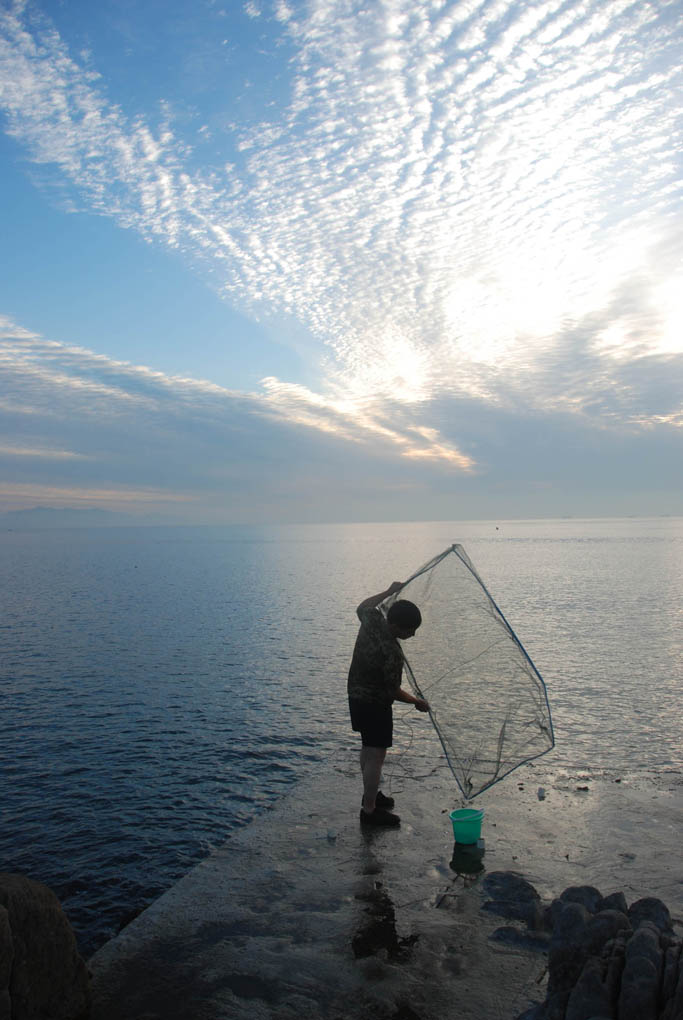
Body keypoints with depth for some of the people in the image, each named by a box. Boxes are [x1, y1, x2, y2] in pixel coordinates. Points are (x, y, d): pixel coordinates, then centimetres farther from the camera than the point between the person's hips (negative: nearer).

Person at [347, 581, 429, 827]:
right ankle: (369, 811, 9)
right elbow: (394, 692, -22)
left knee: (368, 748, 23)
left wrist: (389, 592, 19)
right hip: (375, 705, -10)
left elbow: (362, 607, 16)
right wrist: (418, 702, -5)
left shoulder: (372, 619, -10)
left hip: (356, 695, 10)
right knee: (376, 755, 0)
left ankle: (370, 795, 38)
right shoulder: (391, 653, -31)